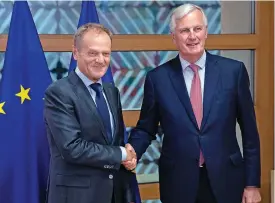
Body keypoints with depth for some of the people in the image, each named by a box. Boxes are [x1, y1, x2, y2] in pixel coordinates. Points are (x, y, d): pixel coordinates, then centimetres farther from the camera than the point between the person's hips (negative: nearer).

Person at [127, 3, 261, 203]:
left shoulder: (233, 70, -2)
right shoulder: (157, 78, -1)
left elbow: (249, 131, 1)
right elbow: (145, 129, 8)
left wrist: (252, 183, 1)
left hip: (226, 181, 0)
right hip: (178, 183, 0)